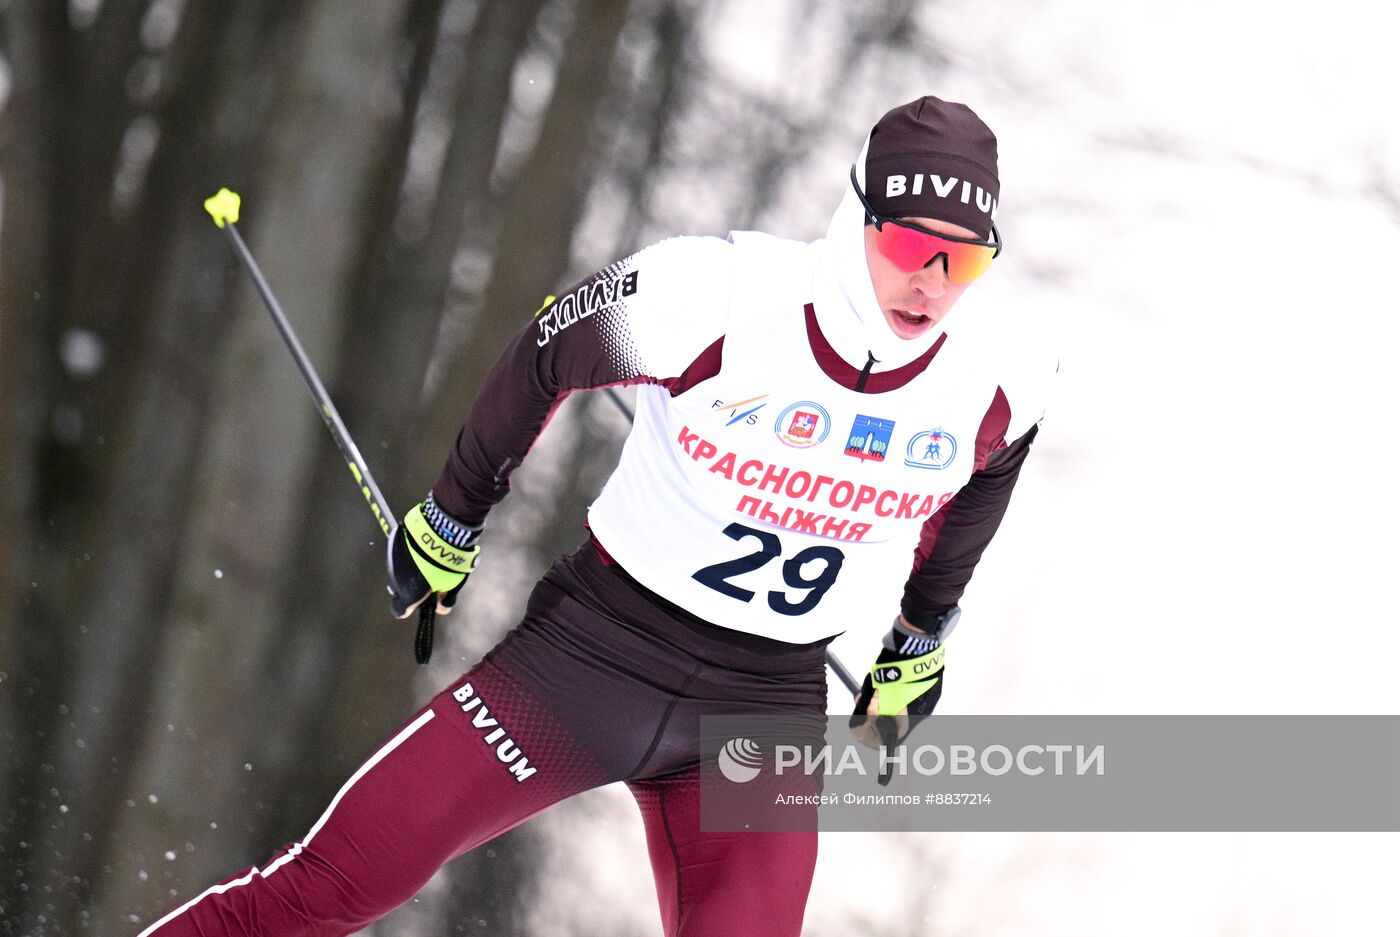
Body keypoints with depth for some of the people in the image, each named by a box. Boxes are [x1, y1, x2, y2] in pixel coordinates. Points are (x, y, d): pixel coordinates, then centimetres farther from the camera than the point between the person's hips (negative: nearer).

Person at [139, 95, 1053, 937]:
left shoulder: (995, 398, -12)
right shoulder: (713, 304, -22)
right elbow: (547, 358, -2)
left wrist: (921, 640, 25)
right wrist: (453, 517, 9)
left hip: (765, 710, 2)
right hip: (599, 648, -2)